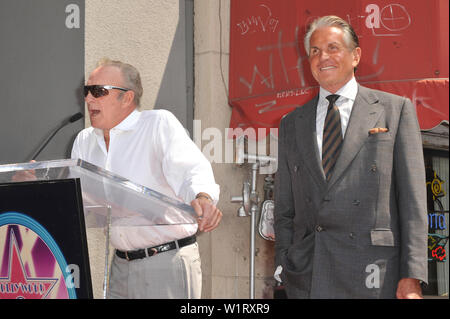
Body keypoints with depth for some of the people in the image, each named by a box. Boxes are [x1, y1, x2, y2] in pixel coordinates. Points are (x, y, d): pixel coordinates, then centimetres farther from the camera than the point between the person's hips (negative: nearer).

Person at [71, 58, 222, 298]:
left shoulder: (160, 123, -7)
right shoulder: (84, 141, 13)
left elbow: (190, 170, -21)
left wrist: (202, 197, -42)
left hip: (167, 263, -6)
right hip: (121, 265, 6)